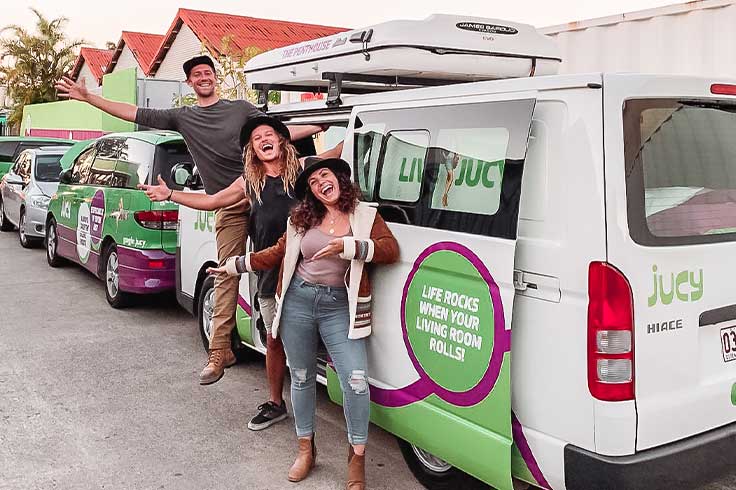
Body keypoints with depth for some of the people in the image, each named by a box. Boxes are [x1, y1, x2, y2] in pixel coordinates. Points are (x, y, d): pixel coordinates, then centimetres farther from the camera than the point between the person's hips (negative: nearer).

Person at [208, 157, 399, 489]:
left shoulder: (364, 215, 1)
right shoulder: (301, 219, 8)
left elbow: (391, 250, -10)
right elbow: (278, 254, 17)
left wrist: (348, 247, -21)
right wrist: (234, 265, 20)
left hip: (339, 306, -2)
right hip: (298, 302, 3)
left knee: (356, 381, -12)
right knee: (301, 377, 13)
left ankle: (357, 457, 6)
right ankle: (305, 449, 31)